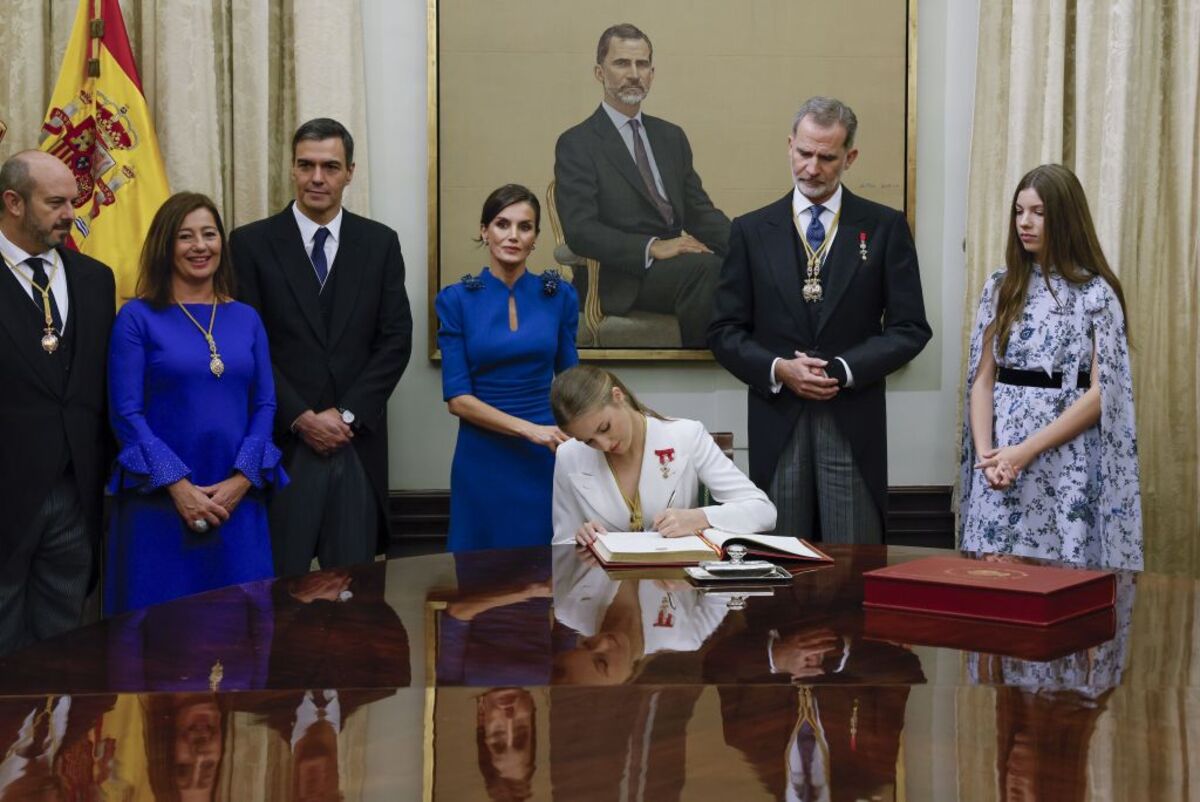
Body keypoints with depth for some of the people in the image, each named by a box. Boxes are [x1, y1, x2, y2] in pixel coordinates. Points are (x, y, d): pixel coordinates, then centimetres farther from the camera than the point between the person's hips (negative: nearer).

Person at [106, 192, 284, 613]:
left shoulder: (246, 319, 11)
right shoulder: (137, 317, 0)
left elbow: (265, 404, 7)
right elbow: (127, 413, -6)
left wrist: (241, 479, -8)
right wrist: (178, 486, -14)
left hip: (237, 500, 3)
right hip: (159, 501, -3)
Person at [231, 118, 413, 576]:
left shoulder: (380, 243, 8)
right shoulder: (252, 243, 2)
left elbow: (396, 339, 3)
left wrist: (347, 414, -6)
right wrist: (301, 418, -10)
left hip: (357, 443, 2)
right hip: (281, 443, -2)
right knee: (281, 584, 0)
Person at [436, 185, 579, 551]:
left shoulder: (559, 296, 3)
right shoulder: (457, 300, -2)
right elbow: (457, 397, -6)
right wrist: (528, 429, -16)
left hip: (548, 456, 1)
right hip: (484, 460, -1)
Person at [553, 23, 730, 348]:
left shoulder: (671, 137, 21)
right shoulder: (576, 144, 2)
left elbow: (699, 211, 17)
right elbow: (580, 230, -9)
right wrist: (653, 247, -22)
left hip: (675, 265, 5)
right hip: (621, 278, -5)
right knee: (705, 267, -34)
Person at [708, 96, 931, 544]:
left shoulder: (884, 228, 5)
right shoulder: (752, 231, 8)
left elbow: (910, 329, 2)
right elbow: (725, 333, 7)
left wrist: (843, 371, -10)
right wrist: (778, 369, -11)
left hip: (853, 423, -1)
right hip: (776, 422, 1)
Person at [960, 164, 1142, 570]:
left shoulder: (1096, 293, -3)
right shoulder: (1001, 286, 9)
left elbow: (1102, 393, -9)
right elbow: (982, 379, 7)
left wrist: (1026, 451, -14)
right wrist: (985, 452, -8)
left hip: (1065, 463, -3)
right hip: (999, 463, 4)